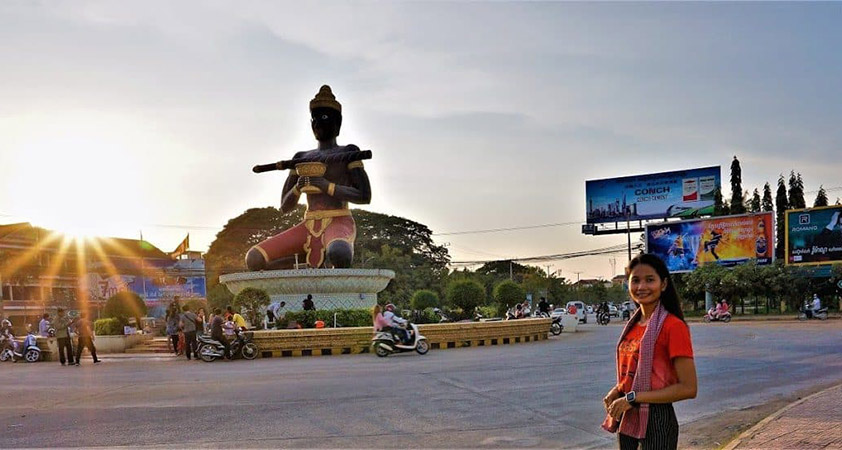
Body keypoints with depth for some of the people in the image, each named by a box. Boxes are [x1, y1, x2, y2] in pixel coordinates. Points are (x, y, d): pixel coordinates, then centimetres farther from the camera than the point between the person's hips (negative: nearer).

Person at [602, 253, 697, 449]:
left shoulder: (673, 326, -14)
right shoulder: (633, 325, 7)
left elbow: (688, 388, -17)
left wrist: (633, 398, -18)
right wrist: (616, 391, 0)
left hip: (656, 420, -7)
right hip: (627, 418, 7)